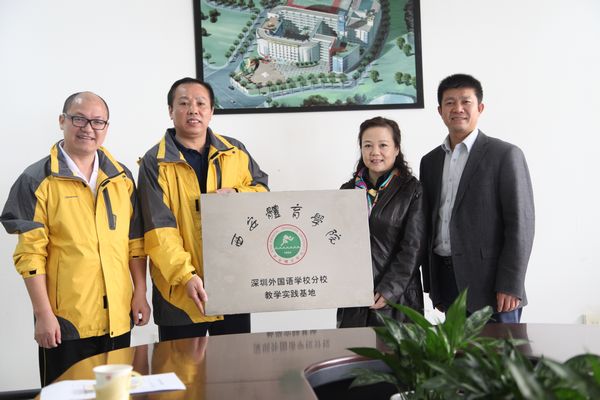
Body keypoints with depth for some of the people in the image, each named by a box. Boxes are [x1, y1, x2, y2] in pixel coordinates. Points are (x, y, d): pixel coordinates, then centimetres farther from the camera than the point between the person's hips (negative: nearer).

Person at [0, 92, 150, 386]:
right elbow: (30, 253, -8)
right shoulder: (37, 181, -5)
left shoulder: (121, 177, 8)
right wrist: (43, 313, -11)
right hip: (64, 318, -4)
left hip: (117, 316, 4)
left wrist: (140, 293, 7)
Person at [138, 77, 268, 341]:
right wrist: (185, 275, -24)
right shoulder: (155, 163, -6)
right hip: (179, 290, -3)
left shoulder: (235, 152, 7)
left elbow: (263, 191, 15)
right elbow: (159, 230, -13)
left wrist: (236, 194, -8)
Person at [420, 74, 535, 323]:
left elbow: (521, 224, -9)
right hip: (446, 282, 5)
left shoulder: (506, 155, -4)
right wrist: (431, 284, 11)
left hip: (489, 284, -5)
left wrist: (510, 286, -14)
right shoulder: (430, 161, 12)